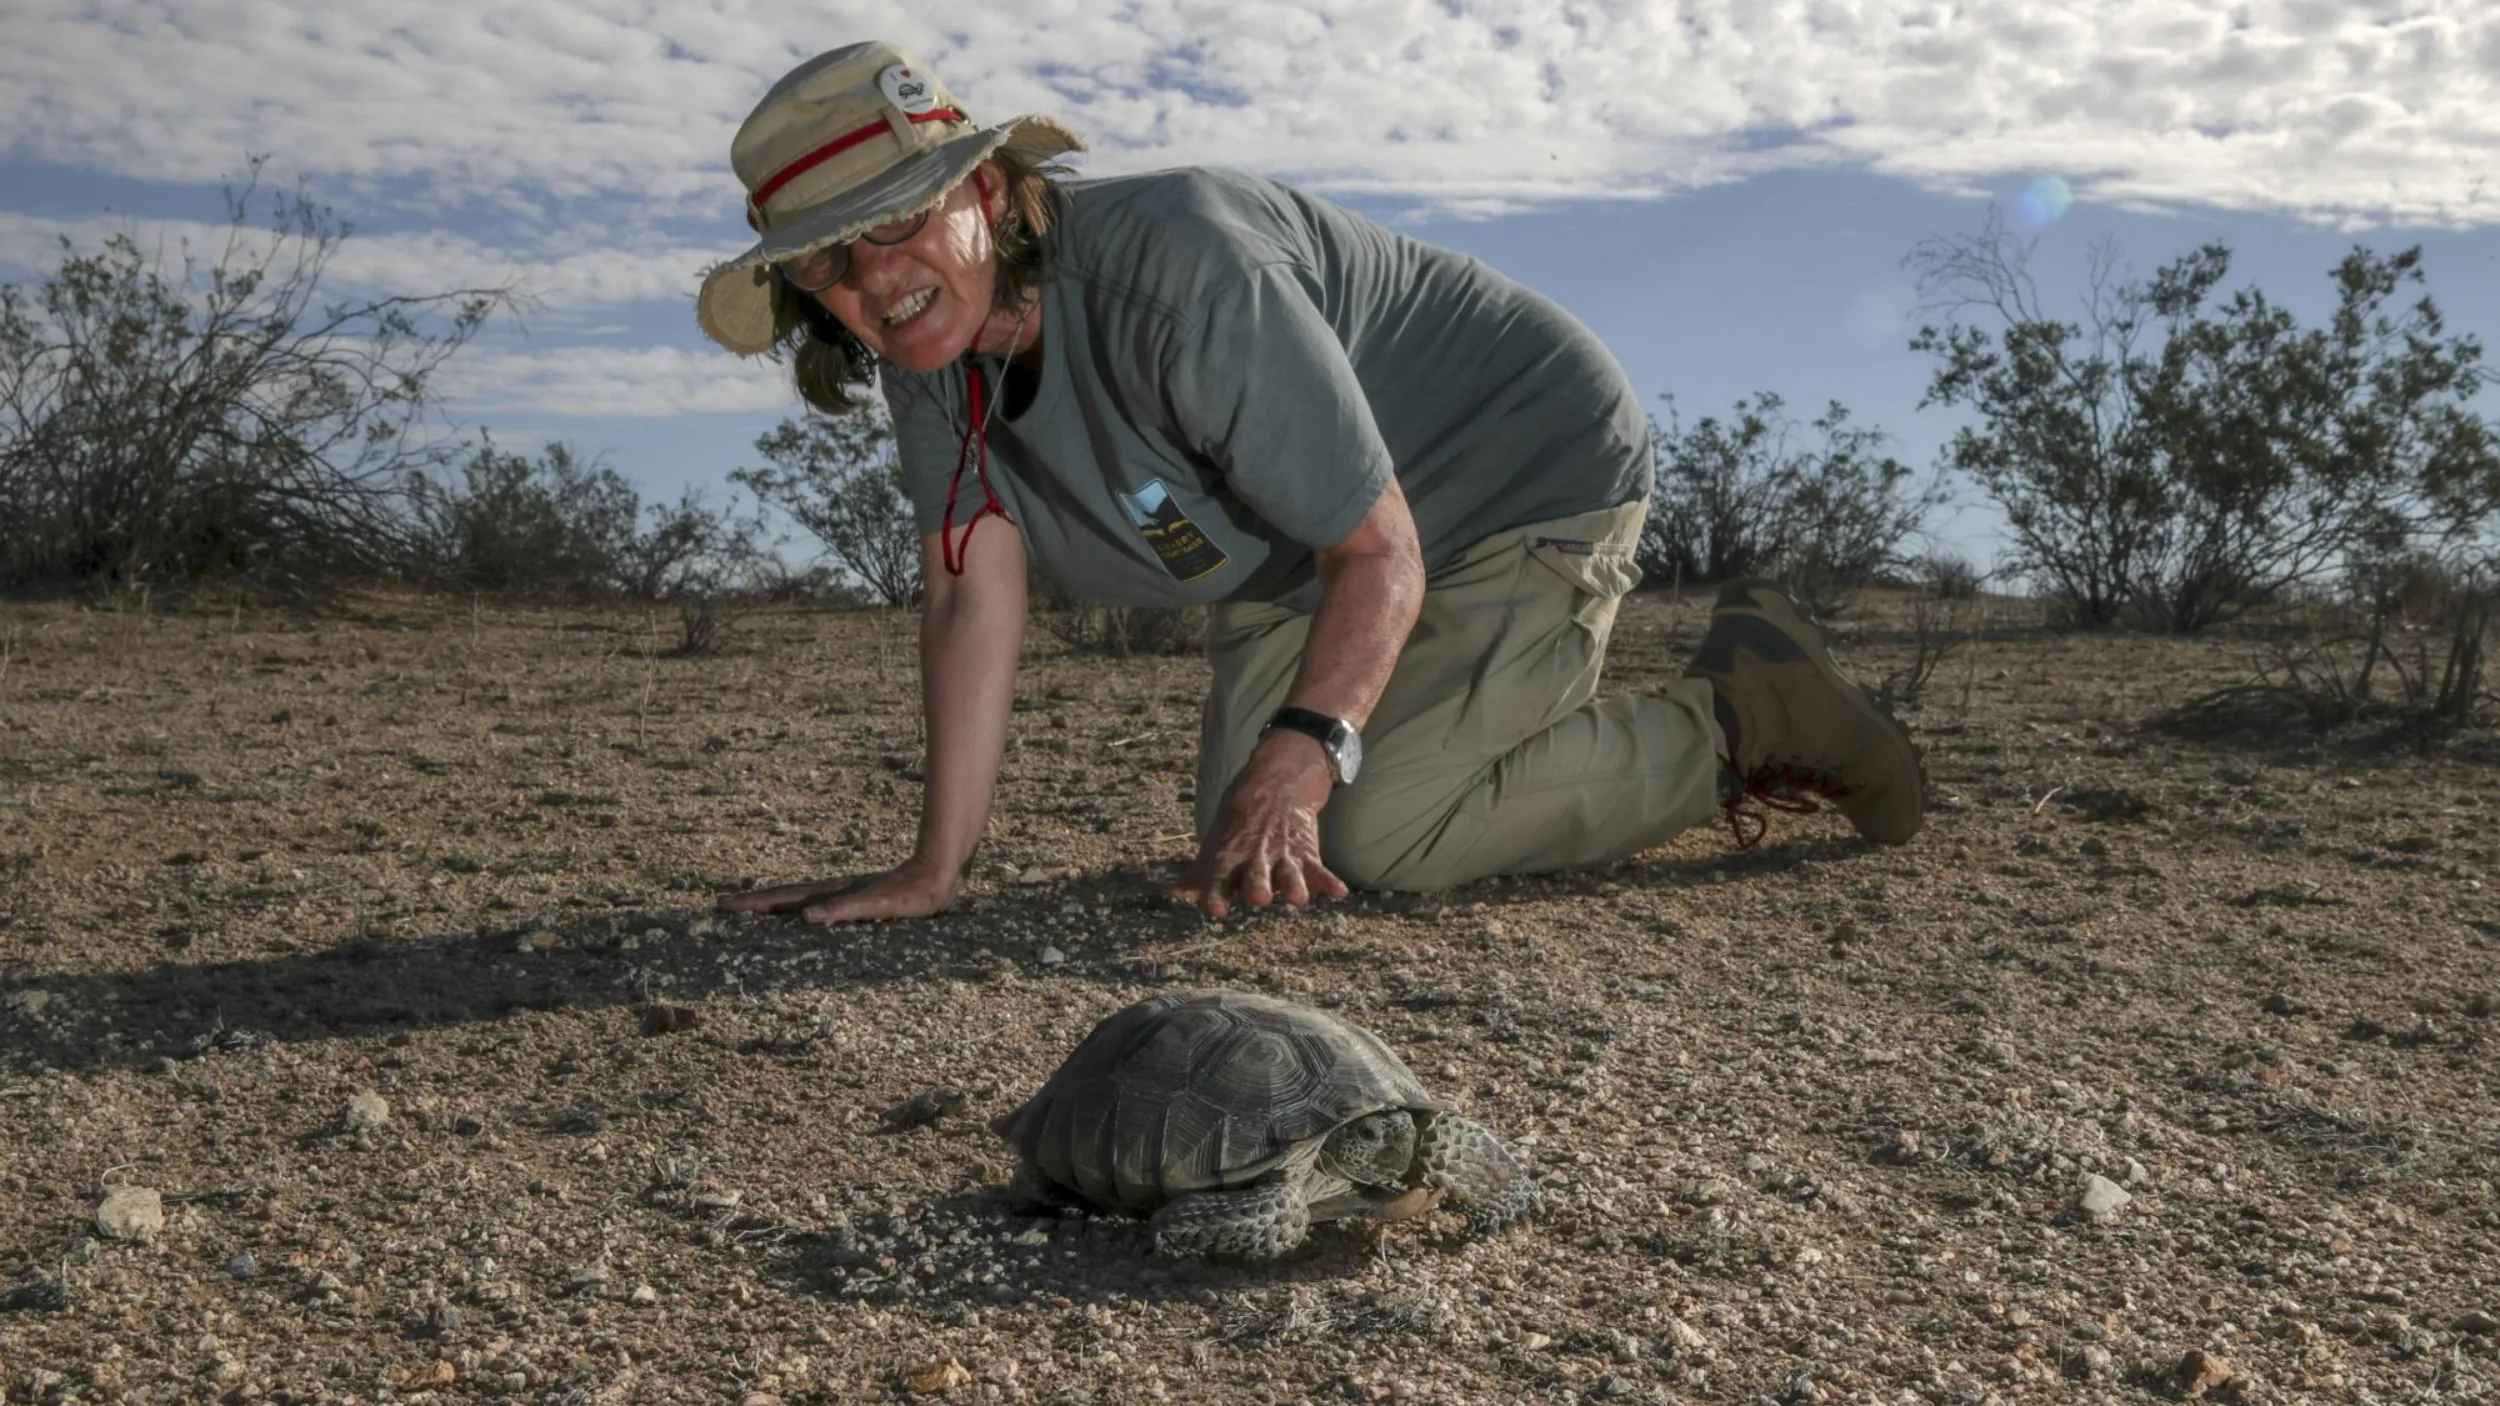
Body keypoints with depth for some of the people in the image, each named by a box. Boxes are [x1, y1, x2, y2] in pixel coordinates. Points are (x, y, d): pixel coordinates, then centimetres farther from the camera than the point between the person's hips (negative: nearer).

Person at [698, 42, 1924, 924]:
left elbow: (1380, 553, -30)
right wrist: (935, 867, -17)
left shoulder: (1178, 271, -34)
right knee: (1244, 844, 6)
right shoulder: (930, 345, -10)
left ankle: (1742, 711, -2)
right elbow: (971, 594, -12)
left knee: (1368, 839, -21)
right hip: (1297, 568, 8)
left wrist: (1293, 766, -42)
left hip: (1531, 475, -8)